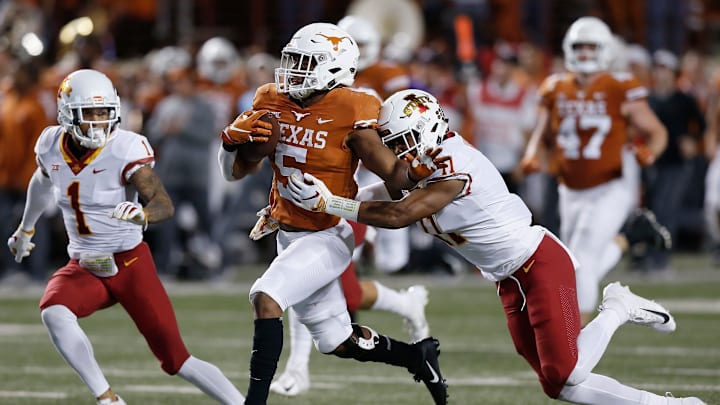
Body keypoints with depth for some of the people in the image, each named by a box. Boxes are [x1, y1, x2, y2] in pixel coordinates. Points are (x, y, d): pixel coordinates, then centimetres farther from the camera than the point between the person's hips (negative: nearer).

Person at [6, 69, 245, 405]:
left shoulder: (126, 150, -19)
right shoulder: (52, 146, -3)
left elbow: (164, 205, -30)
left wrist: (141, 214, -53)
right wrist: (25, 229, 37)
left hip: (131, 264, -4)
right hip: (84, 267, 4)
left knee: (175, 359, -7)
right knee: (53, 312, -29)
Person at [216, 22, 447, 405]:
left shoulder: (349, 113, -17)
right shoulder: (272, 103, 1)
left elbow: (392, 173, -16)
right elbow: (235, 171, 5)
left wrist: (416, 172, -37)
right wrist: (233, 139, -15)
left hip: (327, 237, -7)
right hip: (290, 235, 7)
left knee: (265, 298, -28)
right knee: (338, 342, 17)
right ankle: (416, 356, 40)